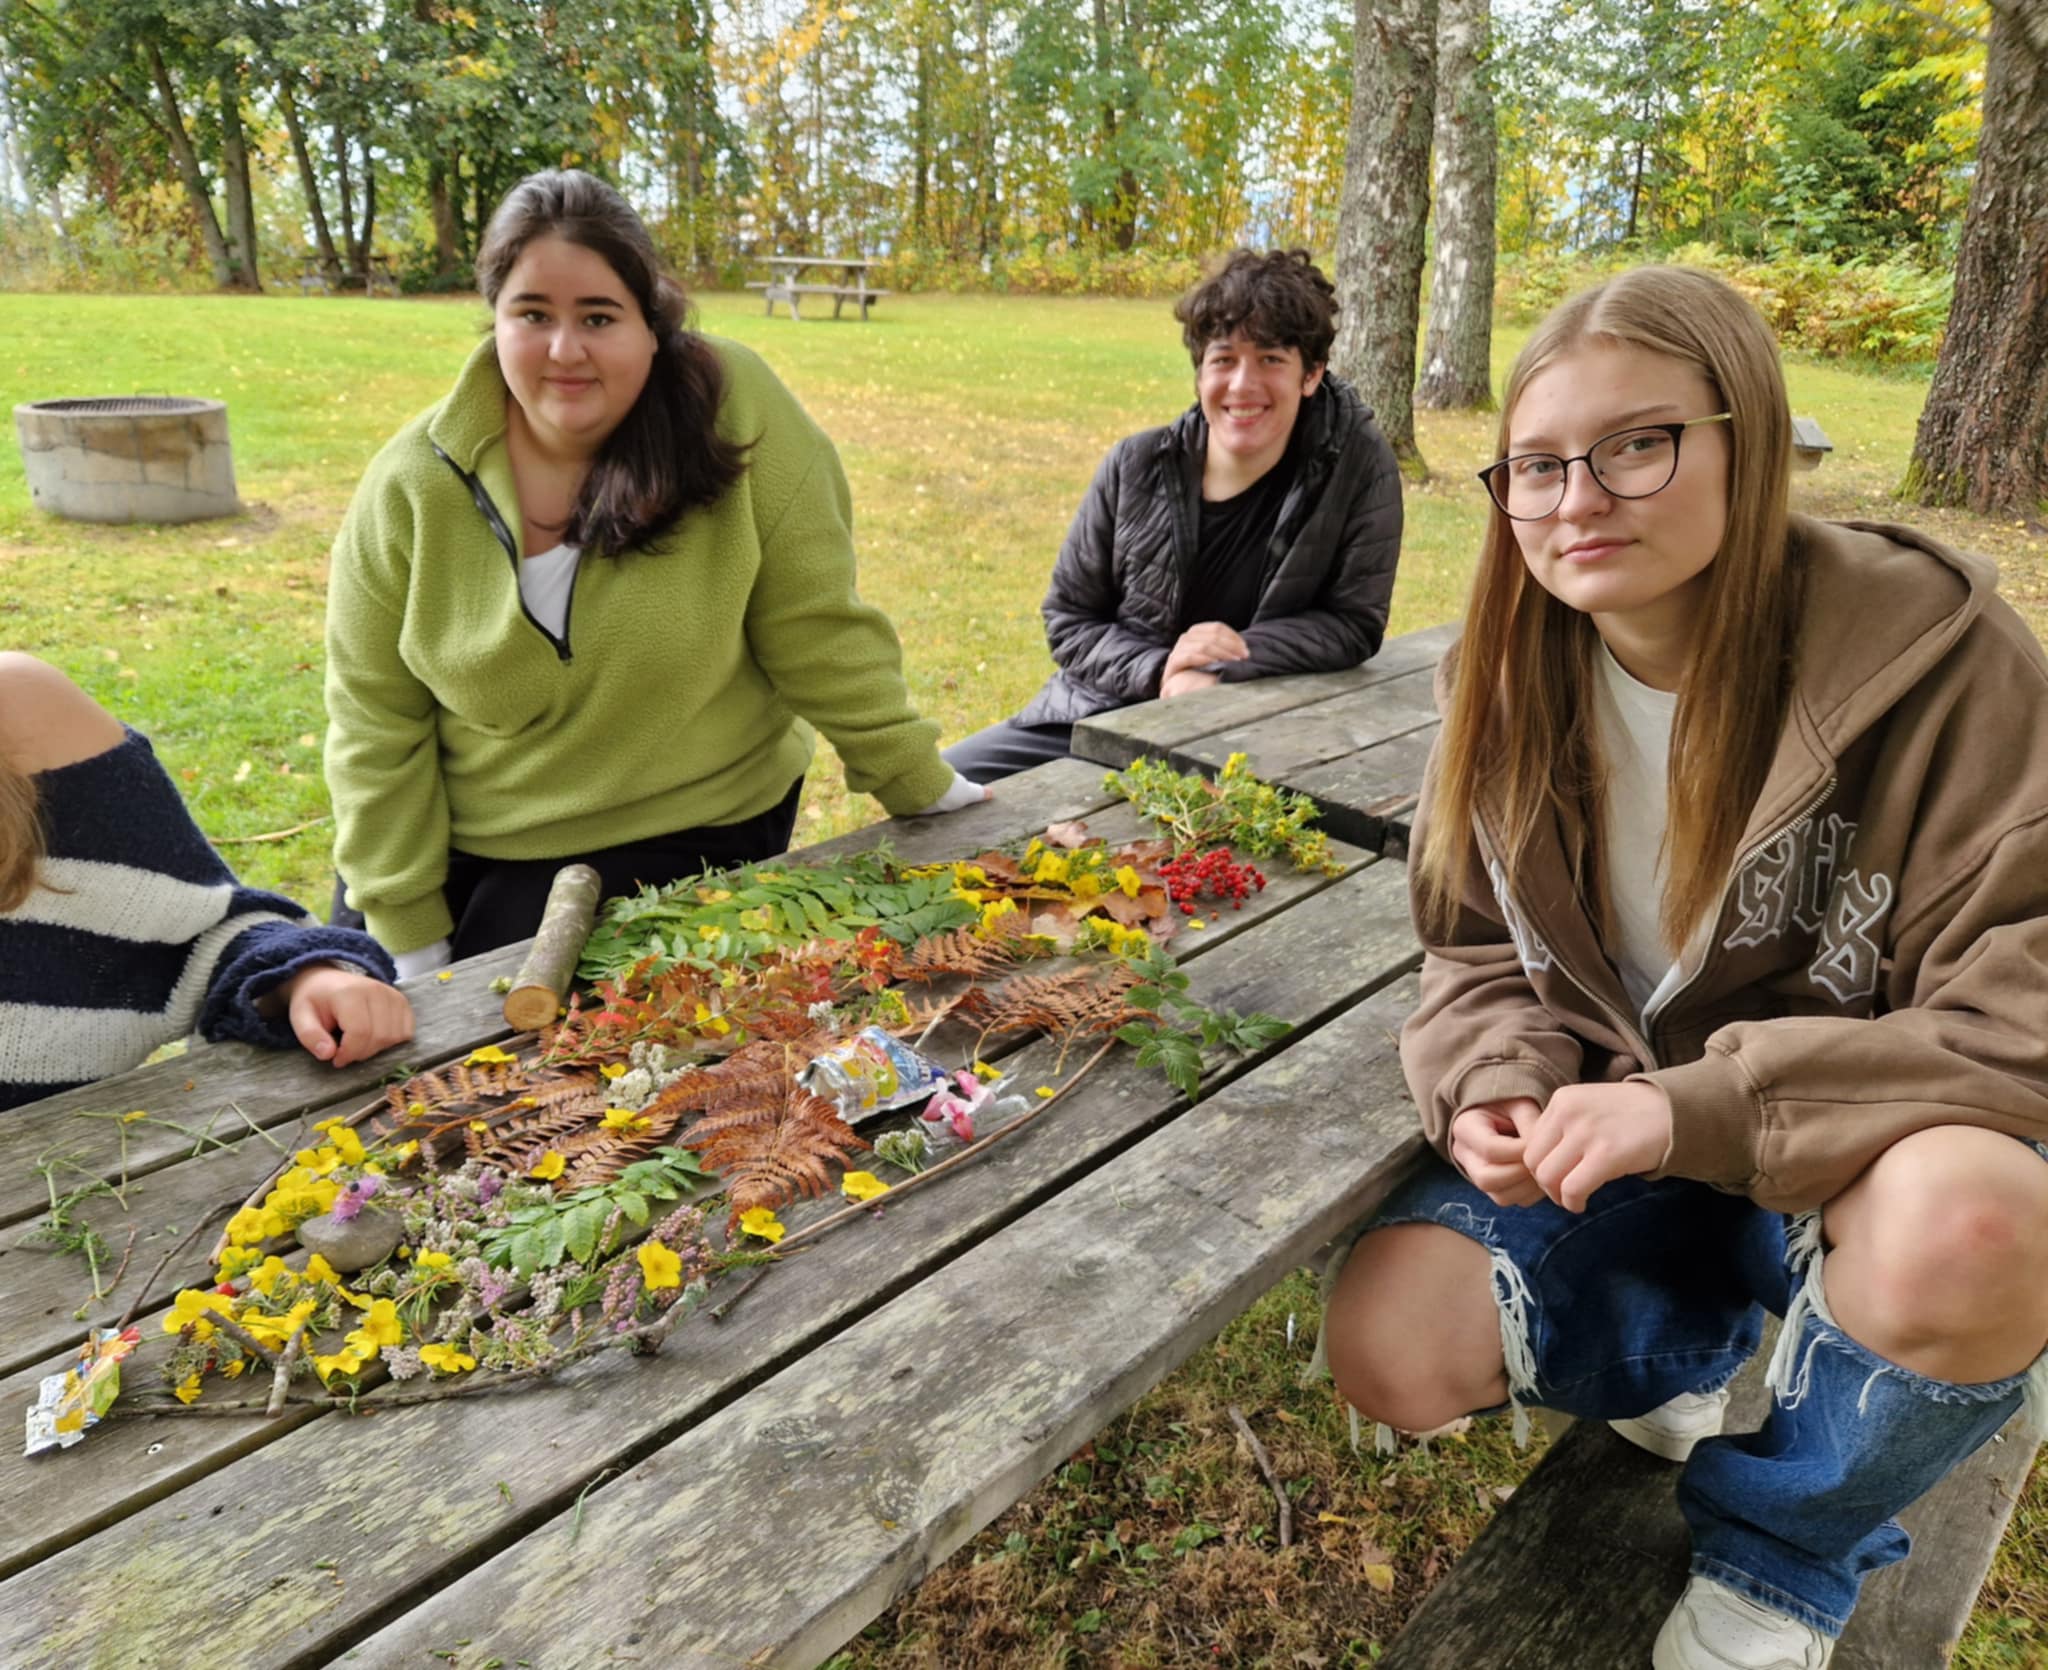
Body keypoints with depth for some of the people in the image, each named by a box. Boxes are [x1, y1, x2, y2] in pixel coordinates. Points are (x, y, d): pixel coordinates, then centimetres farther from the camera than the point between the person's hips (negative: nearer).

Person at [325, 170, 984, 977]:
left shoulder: (734, 414, -17)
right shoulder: (411, 485, -9)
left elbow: (817, 632, -10)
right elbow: (377, 726, -4)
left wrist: (923, 787, -5)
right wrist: (408, 932, -6)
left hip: (681, 840, -2)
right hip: (456, 848, 3)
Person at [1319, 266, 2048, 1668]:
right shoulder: (1512, 683, -5)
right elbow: (1481, 956, 5)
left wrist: (1699, 1107, -30)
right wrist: (1505, 1083, -17)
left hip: (1880, 1159, -3)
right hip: (1614, 1140, 4)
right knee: (1388, 1349, -16)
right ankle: (1687, 1353, 18)